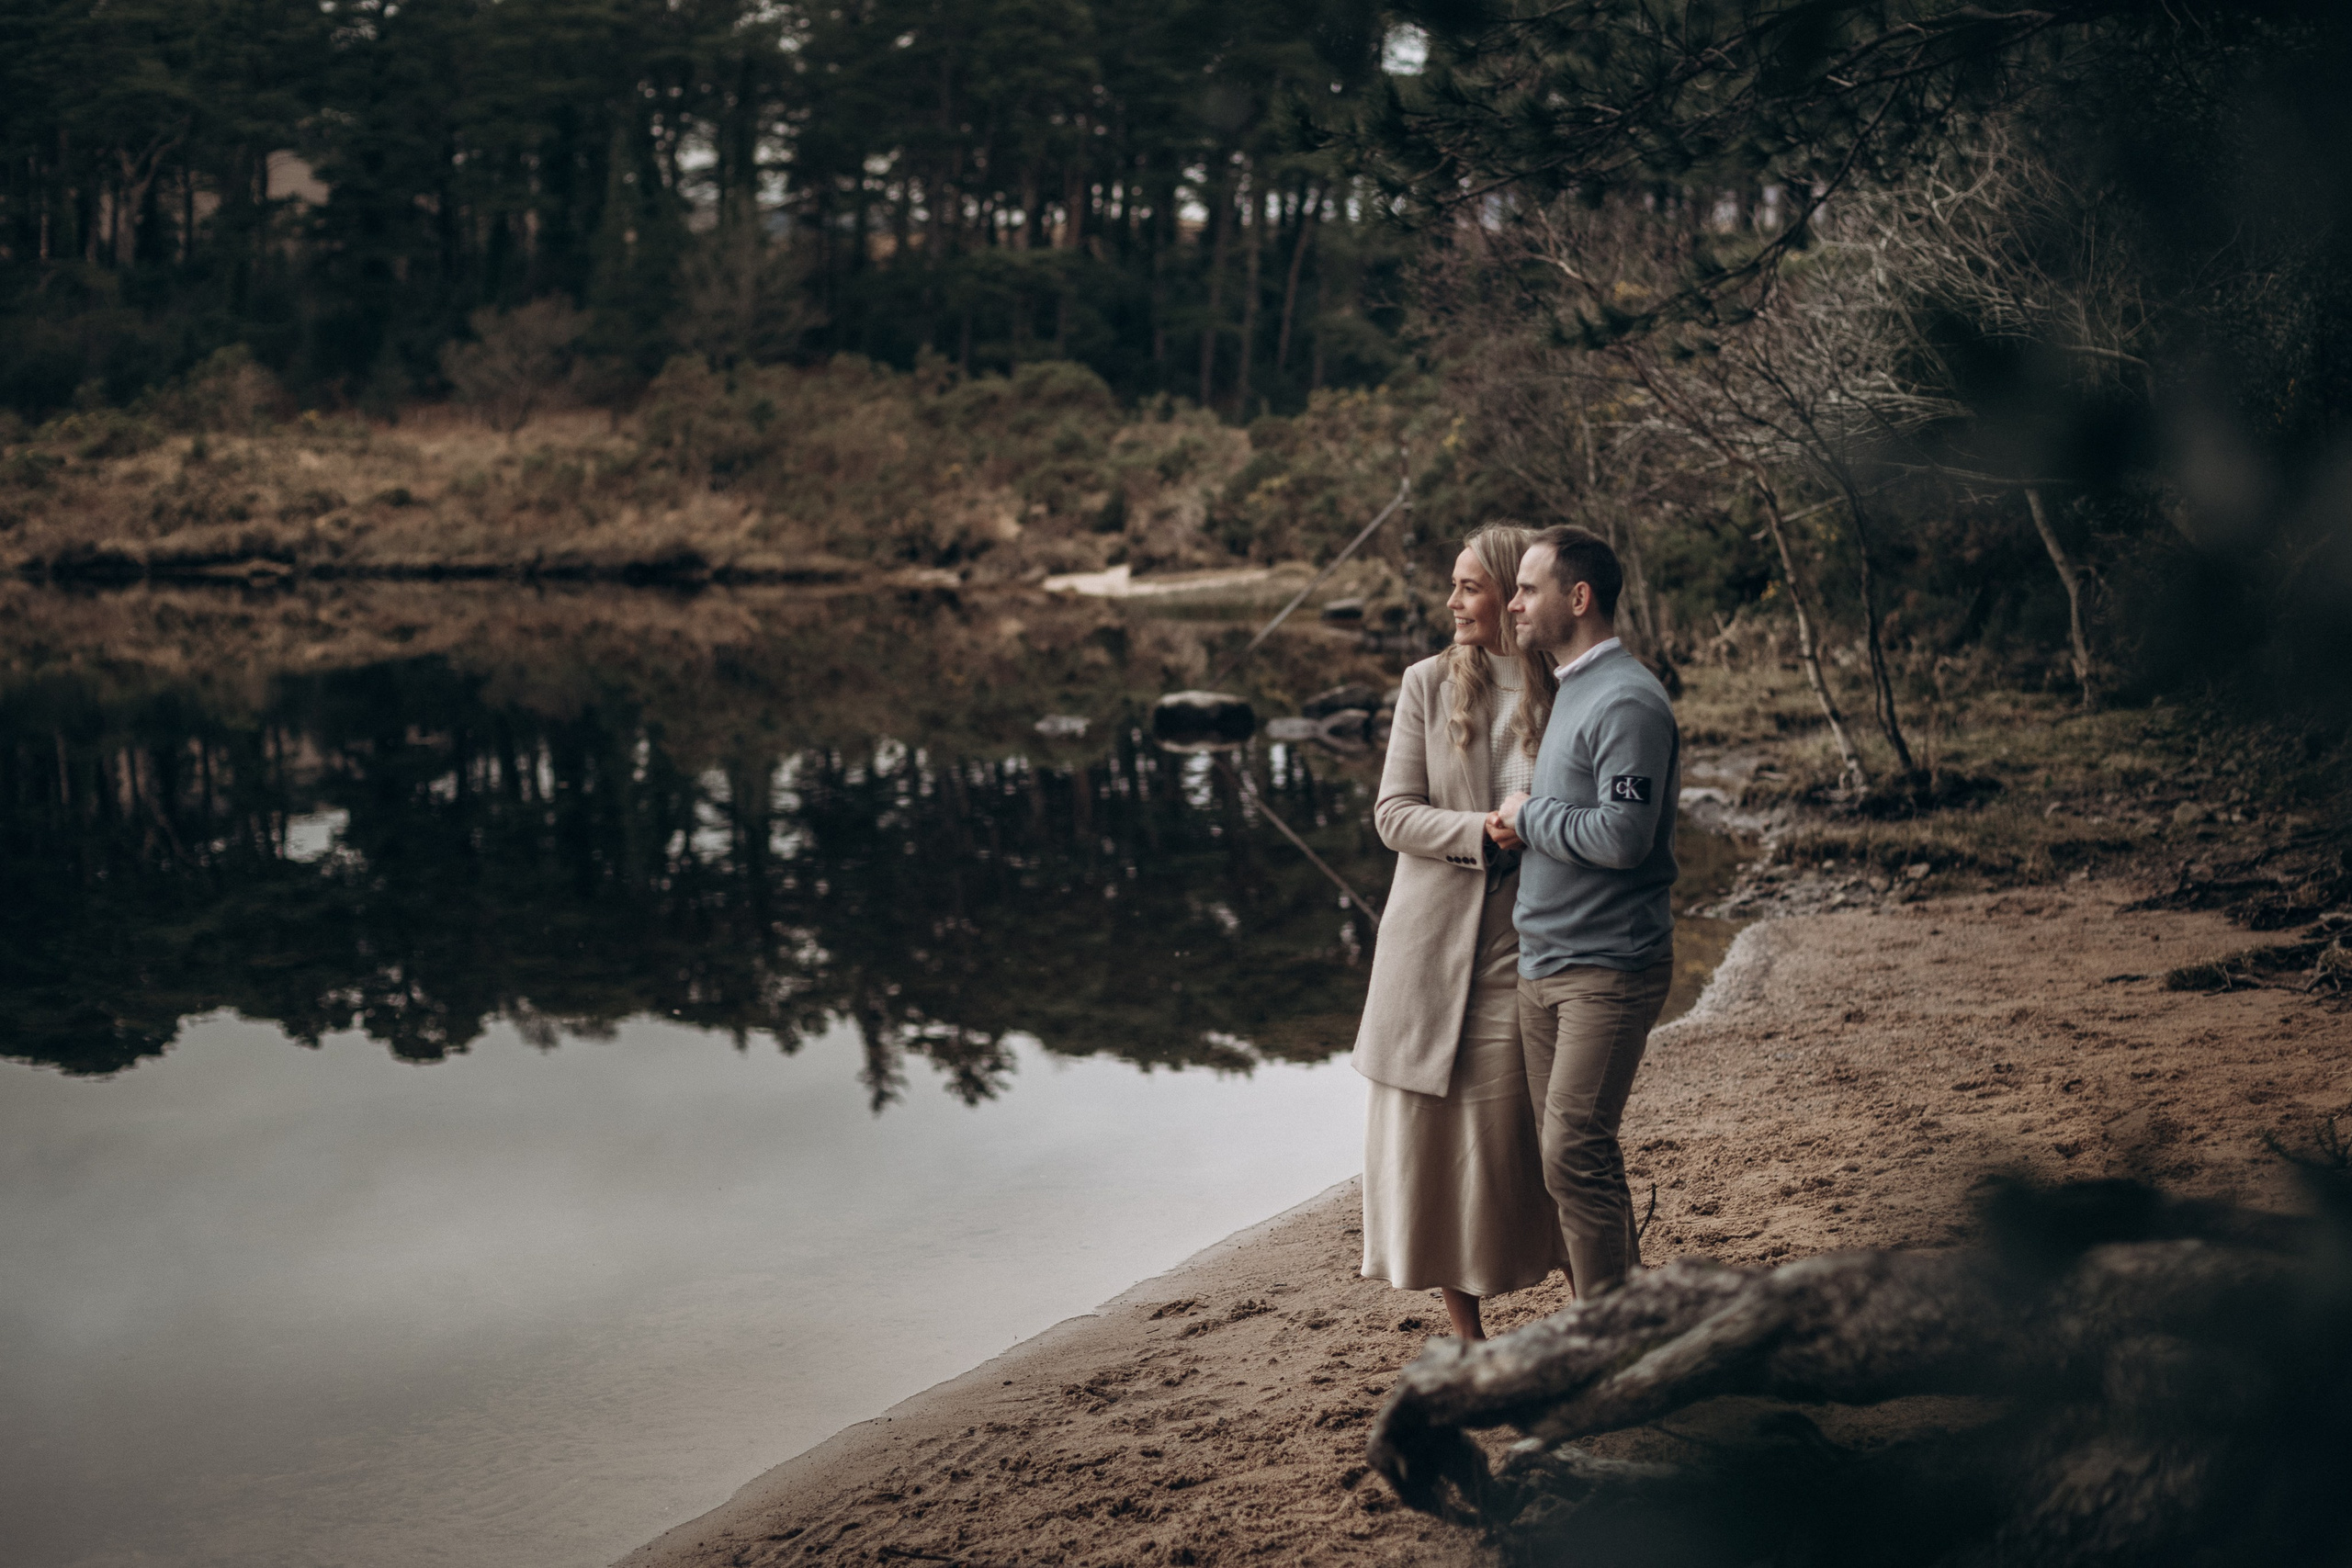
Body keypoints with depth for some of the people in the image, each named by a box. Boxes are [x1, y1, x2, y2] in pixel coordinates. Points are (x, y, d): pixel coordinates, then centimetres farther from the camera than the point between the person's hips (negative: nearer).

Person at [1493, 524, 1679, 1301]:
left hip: (1609, 969, -10)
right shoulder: (1565, 691, 16)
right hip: (1543, 966, 10)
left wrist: (1531, 816, -10)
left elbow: (1623, 834, -23)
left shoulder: (1627, 703, -14)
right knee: (1570, 1154, 11)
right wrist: (1520, 821, 5)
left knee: (1575, 1156, -13)